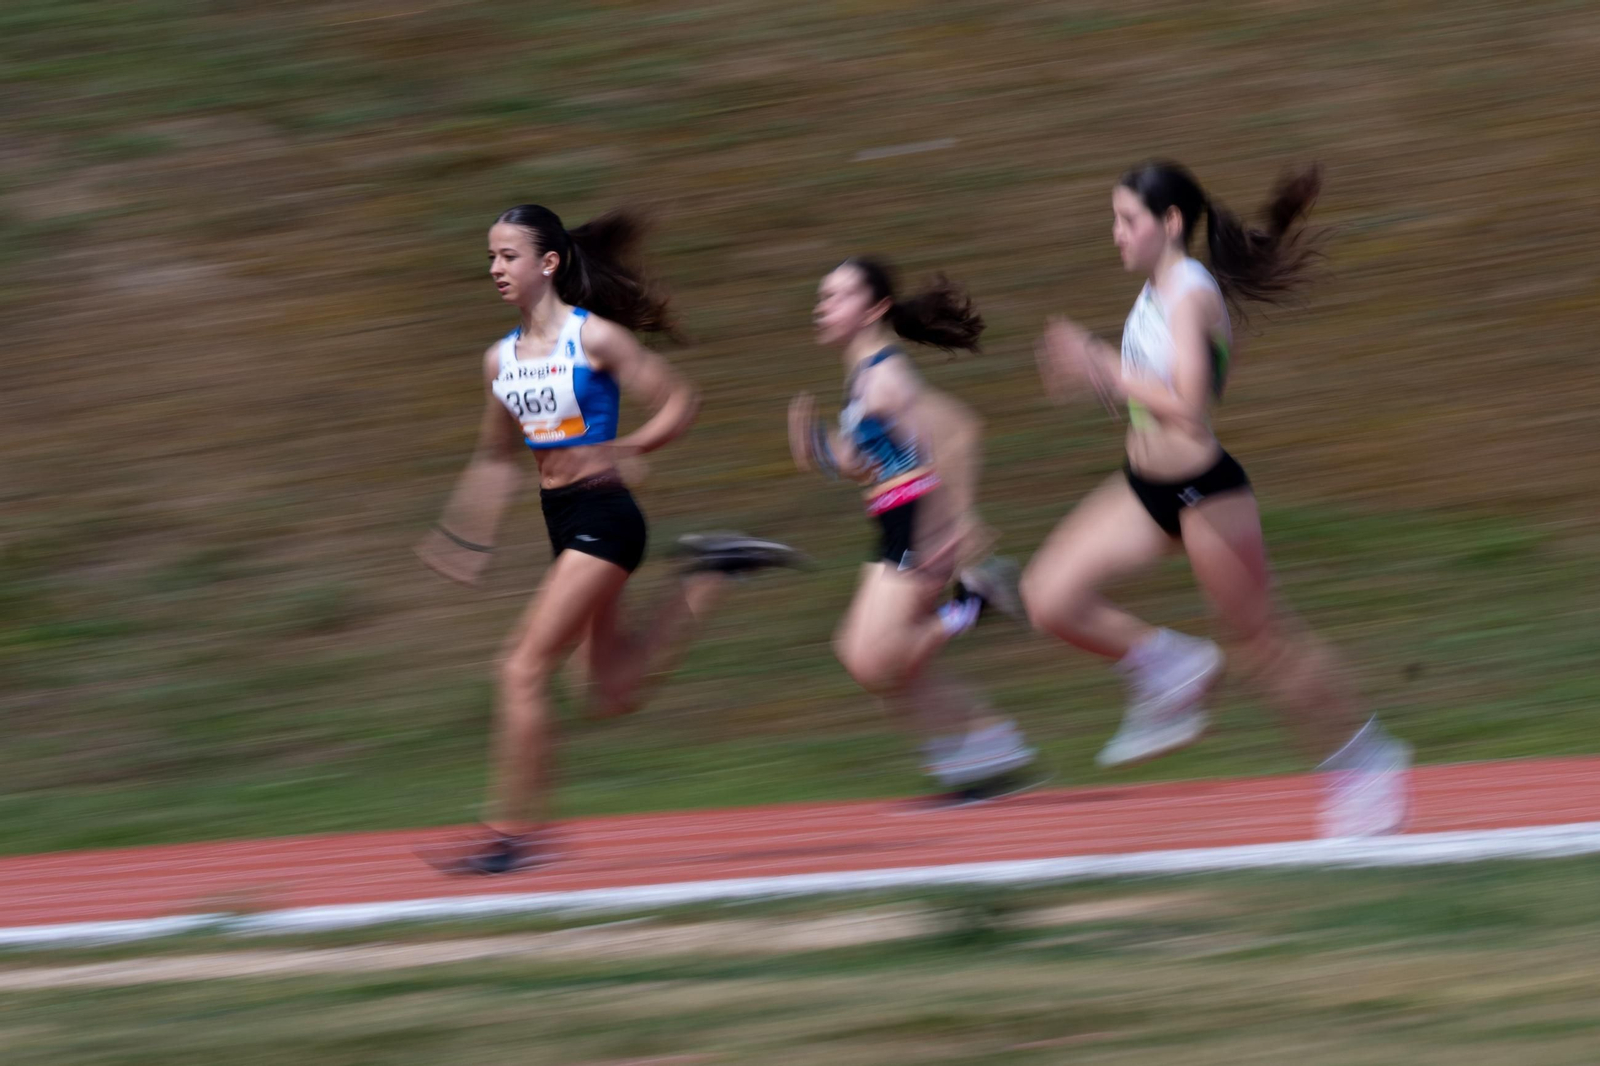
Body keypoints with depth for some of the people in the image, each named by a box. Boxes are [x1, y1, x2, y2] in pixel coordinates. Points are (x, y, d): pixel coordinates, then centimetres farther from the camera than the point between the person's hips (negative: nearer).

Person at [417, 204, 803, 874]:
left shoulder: (593, 337, -10)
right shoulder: (501, 359, 10)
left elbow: (678, 404, -8)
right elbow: (498, 457, 22)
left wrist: (625, 450, -23)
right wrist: (470, 536, 14)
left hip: (602, 517, -8)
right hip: (563, 524, 8)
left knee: (523, 669, -12)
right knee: (614, 693, 12)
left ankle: (517, 829, -6)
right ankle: (709, 578, 27)